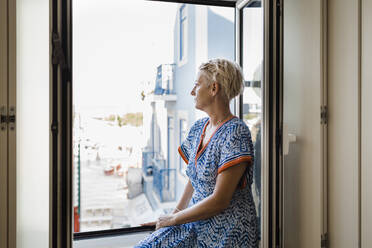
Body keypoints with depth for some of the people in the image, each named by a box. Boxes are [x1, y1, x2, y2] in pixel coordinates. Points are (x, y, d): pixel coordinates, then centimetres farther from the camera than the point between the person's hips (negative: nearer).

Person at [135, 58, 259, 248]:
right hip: (194, 223, 6)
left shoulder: (235, 132, -16)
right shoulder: (198, 128, 8)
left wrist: (173, 219, -9)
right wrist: (175, 213, 6)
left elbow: (219, 201, -18)